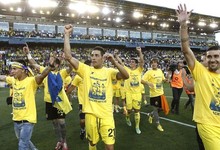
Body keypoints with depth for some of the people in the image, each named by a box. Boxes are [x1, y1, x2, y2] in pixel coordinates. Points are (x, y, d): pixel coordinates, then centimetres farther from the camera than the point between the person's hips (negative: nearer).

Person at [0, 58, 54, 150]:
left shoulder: (31, 81, -18)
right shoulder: (13, 80, 2)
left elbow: (42, 75, -36)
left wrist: (50, 65, -53)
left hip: (27, 119, -7)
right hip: (16, 119, 7)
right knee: (24, 141, 26)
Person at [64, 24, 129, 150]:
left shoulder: (109, 71, -2)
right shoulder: (86, 69, -1)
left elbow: (126, 76, -17)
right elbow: (68, 56, -8)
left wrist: (114, 61, -27)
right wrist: (67, 34, -10)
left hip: (106, 114, -1)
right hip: (90, 114, 1)